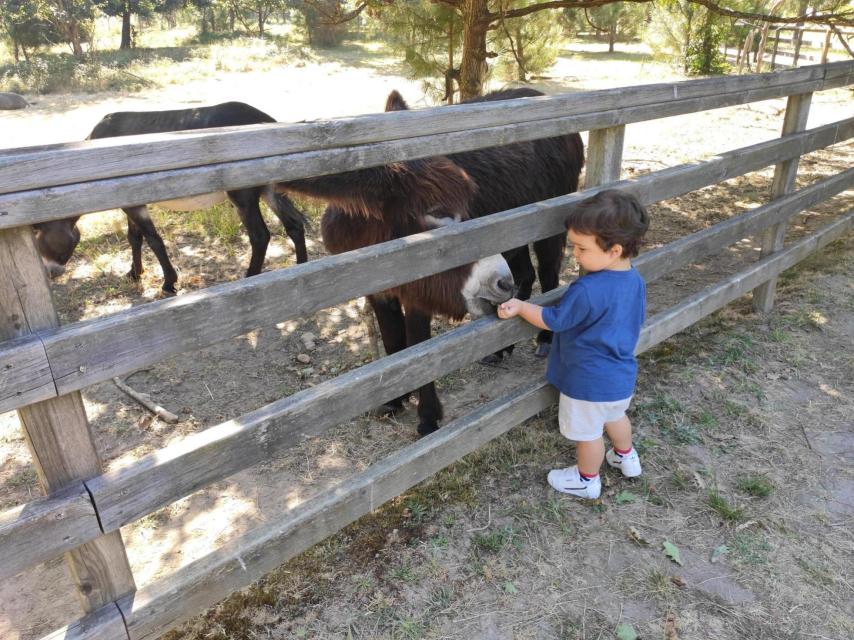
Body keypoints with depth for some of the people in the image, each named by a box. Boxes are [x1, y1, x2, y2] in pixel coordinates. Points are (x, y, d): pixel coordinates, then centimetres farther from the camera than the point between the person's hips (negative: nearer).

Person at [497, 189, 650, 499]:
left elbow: (553, 320, -19)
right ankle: (626, 457, 56)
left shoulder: (586, 291, -33)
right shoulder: (636, 280, -7)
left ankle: (587, 481, 38)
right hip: (622, 374, 8)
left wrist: (520, 307, -8)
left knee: (588, 432, 16)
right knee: (615, 415, 33)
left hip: (589, 380, -8)